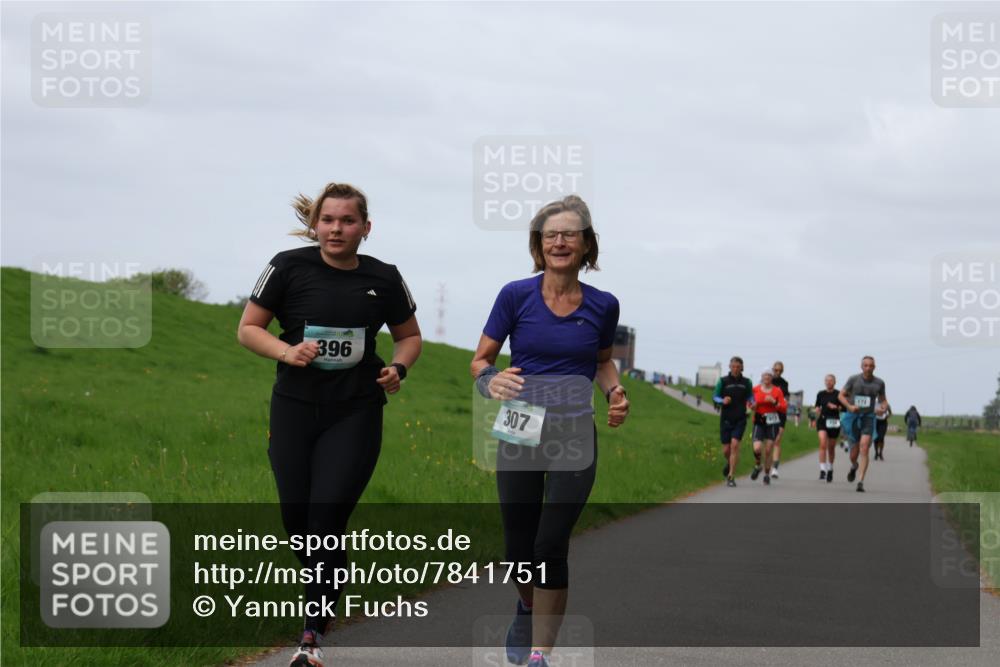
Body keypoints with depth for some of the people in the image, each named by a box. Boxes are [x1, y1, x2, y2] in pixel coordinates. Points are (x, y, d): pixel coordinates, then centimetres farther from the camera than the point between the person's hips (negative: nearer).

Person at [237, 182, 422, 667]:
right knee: (295, 519, 5)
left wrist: (397, 367, -4)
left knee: (327, 519, -11)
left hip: (355, 414, -1)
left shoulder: (383, 279, 1)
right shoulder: (289, 267, -4)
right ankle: (326, 591, 36)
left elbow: (409, 336, 17)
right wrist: (287, 351, -15)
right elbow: (248, 329, 3)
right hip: (294, 410, 1)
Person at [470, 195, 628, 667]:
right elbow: (479, 360, 1)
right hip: (520, 434, 0)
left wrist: (614, 392, -3)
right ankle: (527, 607, 43)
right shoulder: (516, 296, -6)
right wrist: (493, 381, -22)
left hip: (574, 438, 0)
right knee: (519, 549, 8)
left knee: (551, 547, -8)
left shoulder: (602, 306, -1)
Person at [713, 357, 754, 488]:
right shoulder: (723, 381, -1)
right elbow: (715, 397, 3)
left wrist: (751, 403, -7)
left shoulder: (746, 382, 3)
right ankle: (729, 463, 39)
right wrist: (722, 401, -18)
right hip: (726, 419, 0)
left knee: (735, 445, -16)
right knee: (726, 450, 3)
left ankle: (730, 476, -11)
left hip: (740, 419, 0)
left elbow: (750, 396, 16)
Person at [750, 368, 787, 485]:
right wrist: (753, 405, -7)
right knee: (757, 448, -16)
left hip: (772, 422, 0)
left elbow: (784, 407, 0)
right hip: (759, 421, 0)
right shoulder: (755, 390, 3)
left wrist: (774, 402, -15)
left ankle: (767, 474, 18)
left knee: (768, 450, 1)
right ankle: (758, 466, 15)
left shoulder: (777, 391, 2)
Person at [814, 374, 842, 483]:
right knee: (823, 444, -17)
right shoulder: (820, 394, 8)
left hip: (834, 421, -1)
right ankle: (822, 469, -20)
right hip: (822, 421, 1)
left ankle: (830, 469, 30)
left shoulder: (838, 394, 1)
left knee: (831, 447, 10)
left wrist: (836, 407, -15)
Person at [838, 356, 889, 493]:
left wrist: (883, 408, -9)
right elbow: (841, 395, 4)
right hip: (854, 417, 0)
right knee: (854, 454, 6)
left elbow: (883, 400, 14)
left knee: (864, 449, -19)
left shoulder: (879, 383, 2)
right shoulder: (853, 379, -2)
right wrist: (849, 406, -15)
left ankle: (861, 482, -18)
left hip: (869, 417, 0)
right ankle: (854, 467, 44)